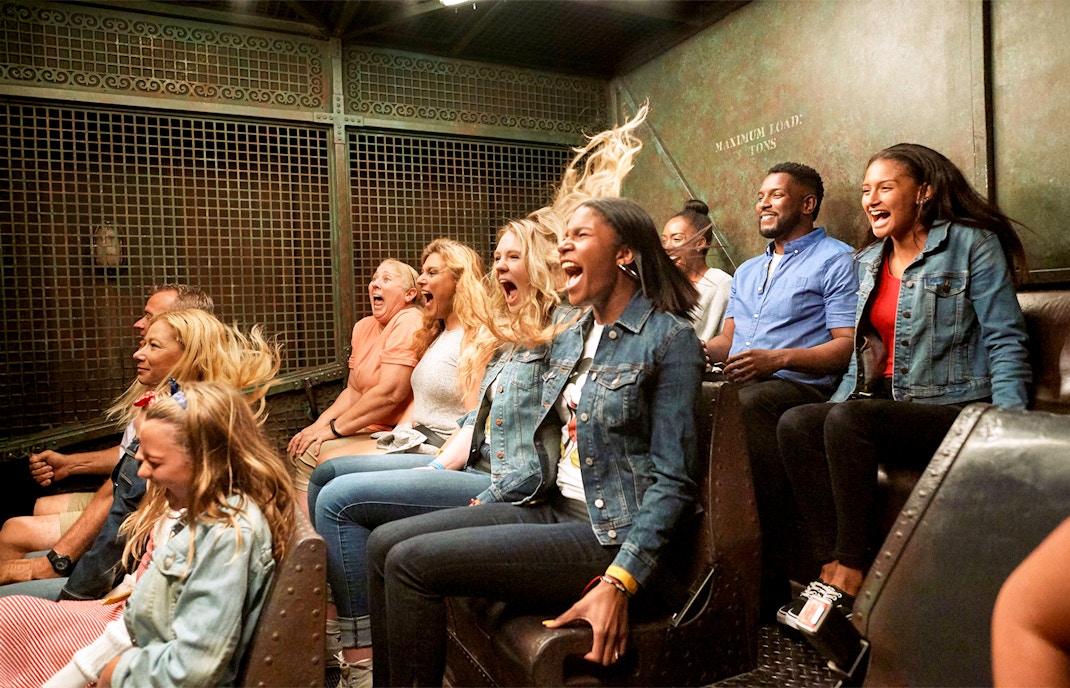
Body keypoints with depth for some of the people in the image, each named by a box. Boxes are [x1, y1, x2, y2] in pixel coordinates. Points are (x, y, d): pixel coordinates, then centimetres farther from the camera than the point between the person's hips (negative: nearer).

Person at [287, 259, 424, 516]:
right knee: (300, 448, 0)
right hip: (367, 430, 9)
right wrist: (319, 424, -4)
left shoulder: (409, 323, -15)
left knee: (310, 454, -15)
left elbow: (390, 393, -22)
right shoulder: (363, 327, 13)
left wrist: (334, 428, -15)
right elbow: (353, 391, 12)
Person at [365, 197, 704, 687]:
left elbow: (672, 482, -15)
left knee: (413, 561, -17)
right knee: (386, 543, -2)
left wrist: (619, 584, -23)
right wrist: (486, 505, 11)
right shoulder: (569, 339, 13)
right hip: (551, 510, 8)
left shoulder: (670, 338, -10)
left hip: (611, 536, -8)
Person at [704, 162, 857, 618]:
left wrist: (778, 359, -16)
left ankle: (769, 584, -32)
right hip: (740, 388, 6)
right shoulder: (747, 271, 31)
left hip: (802, 387, -6)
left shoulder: (834, 260, 8)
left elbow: (848, 345, -3)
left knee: (748, 405, -39)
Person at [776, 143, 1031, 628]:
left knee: (848, 420, -32)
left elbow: (1006, 342, -5)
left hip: (955, 410, -6)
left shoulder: (973, 245, -1)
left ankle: (847, 576, -22)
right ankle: (832, 562, -21)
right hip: (887, 404, 6)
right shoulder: (868, 262, 17)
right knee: (795, 424, -21)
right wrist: (830, 409, 7)